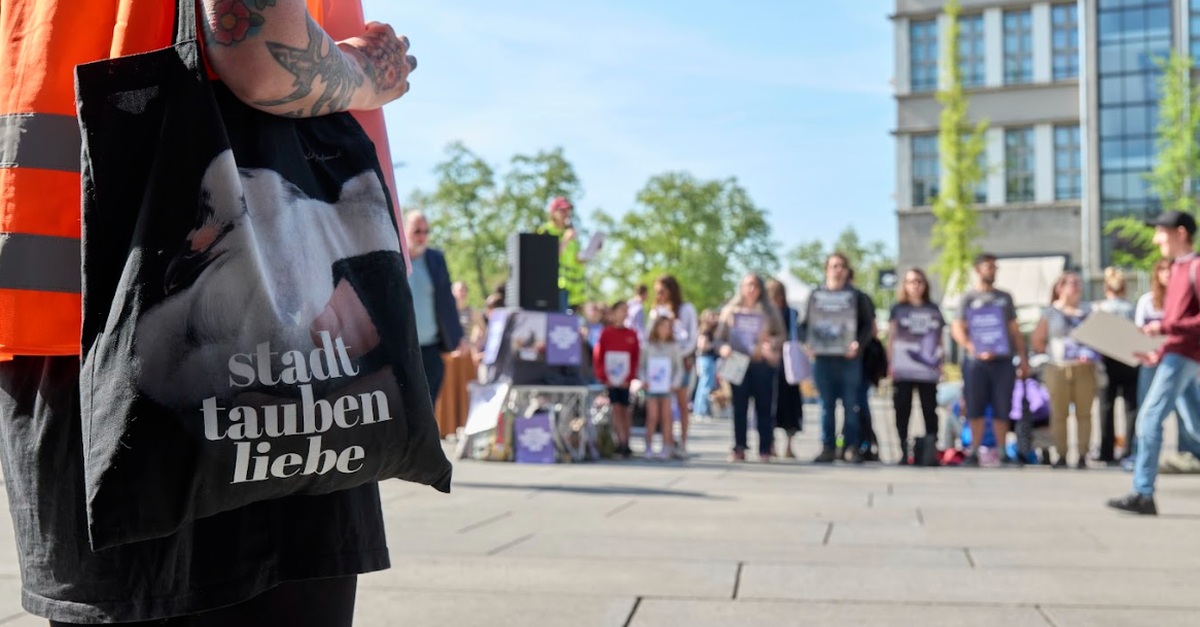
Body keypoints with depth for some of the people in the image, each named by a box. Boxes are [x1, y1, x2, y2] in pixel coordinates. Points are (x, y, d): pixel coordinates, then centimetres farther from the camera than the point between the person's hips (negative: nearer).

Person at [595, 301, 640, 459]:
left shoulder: (631, 334, 3)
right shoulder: (606, 333, 0)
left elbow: (636, 358, 2)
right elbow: (598, 356, 0)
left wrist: (629, 378, -7)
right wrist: (603, 377, -7)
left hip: (625, 379, 1)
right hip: (610, 378, -1)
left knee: (625, 409, 5)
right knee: (616, 408, -5)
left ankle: (625, 443, 11)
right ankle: (622, 442, -6)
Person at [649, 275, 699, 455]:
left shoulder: (687, 309, 4)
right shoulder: (656, 311, 14)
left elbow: (692, 335, 0)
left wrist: (682, 353, -11)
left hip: (682, 358, -3)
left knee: (682, 402, 0)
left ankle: (683, 443, 1)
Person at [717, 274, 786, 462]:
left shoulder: (769, 311, 7)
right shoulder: (730, 310, 11)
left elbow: (781, 335, 6)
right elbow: (719, 338, 10)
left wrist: (772, 344, -15)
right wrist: (723, 348, -11)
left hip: (762, 364, -1)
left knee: (764, 407, 0)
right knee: (739, 407, 2)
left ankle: (765, 450, 4)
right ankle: (739, 449, 6)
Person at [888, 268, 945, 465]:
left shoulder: (933, 310, 14)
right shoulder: (898, 309, 10)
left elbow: (939, 339, 16)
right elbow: (891, 337, 8)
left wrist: (940, 362, 8)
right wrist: (891, 363, 0)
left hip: (927, 370, 1)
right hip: (903, 370, -1)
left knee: (929, 409, 0)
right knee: (902, 410, -1)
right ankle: (904, 452, 3)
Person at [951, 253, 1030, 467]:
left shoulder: (1004, 297, 18)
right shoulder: (968, 297, 6)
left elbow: (1014, 330, 19)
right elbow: (957, 329, -3)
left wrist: (1023, 358, 11)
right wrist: (974, 349, -17)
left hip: (1003, 361, 3)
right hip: (977, 362, -3)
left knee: (1002, 410, 3)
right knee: (976, 409, -1)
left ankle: (1002, 452, 10)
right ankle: (974, 452, 6)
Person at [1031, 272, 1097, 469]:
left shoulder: (1087, 311, 11)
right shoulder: (1050, 313, 6)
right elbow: (1037, 341, 7)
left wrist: (1090, 353, -7)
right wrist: (1052, 351, -4)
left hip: (1084, 369, 1)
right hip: (1058, 370, -1)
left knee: (1084, 413, 0)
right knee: (1059, 414, 0)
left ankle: (1082, 455, 4)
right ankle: (1061, 455, 7)